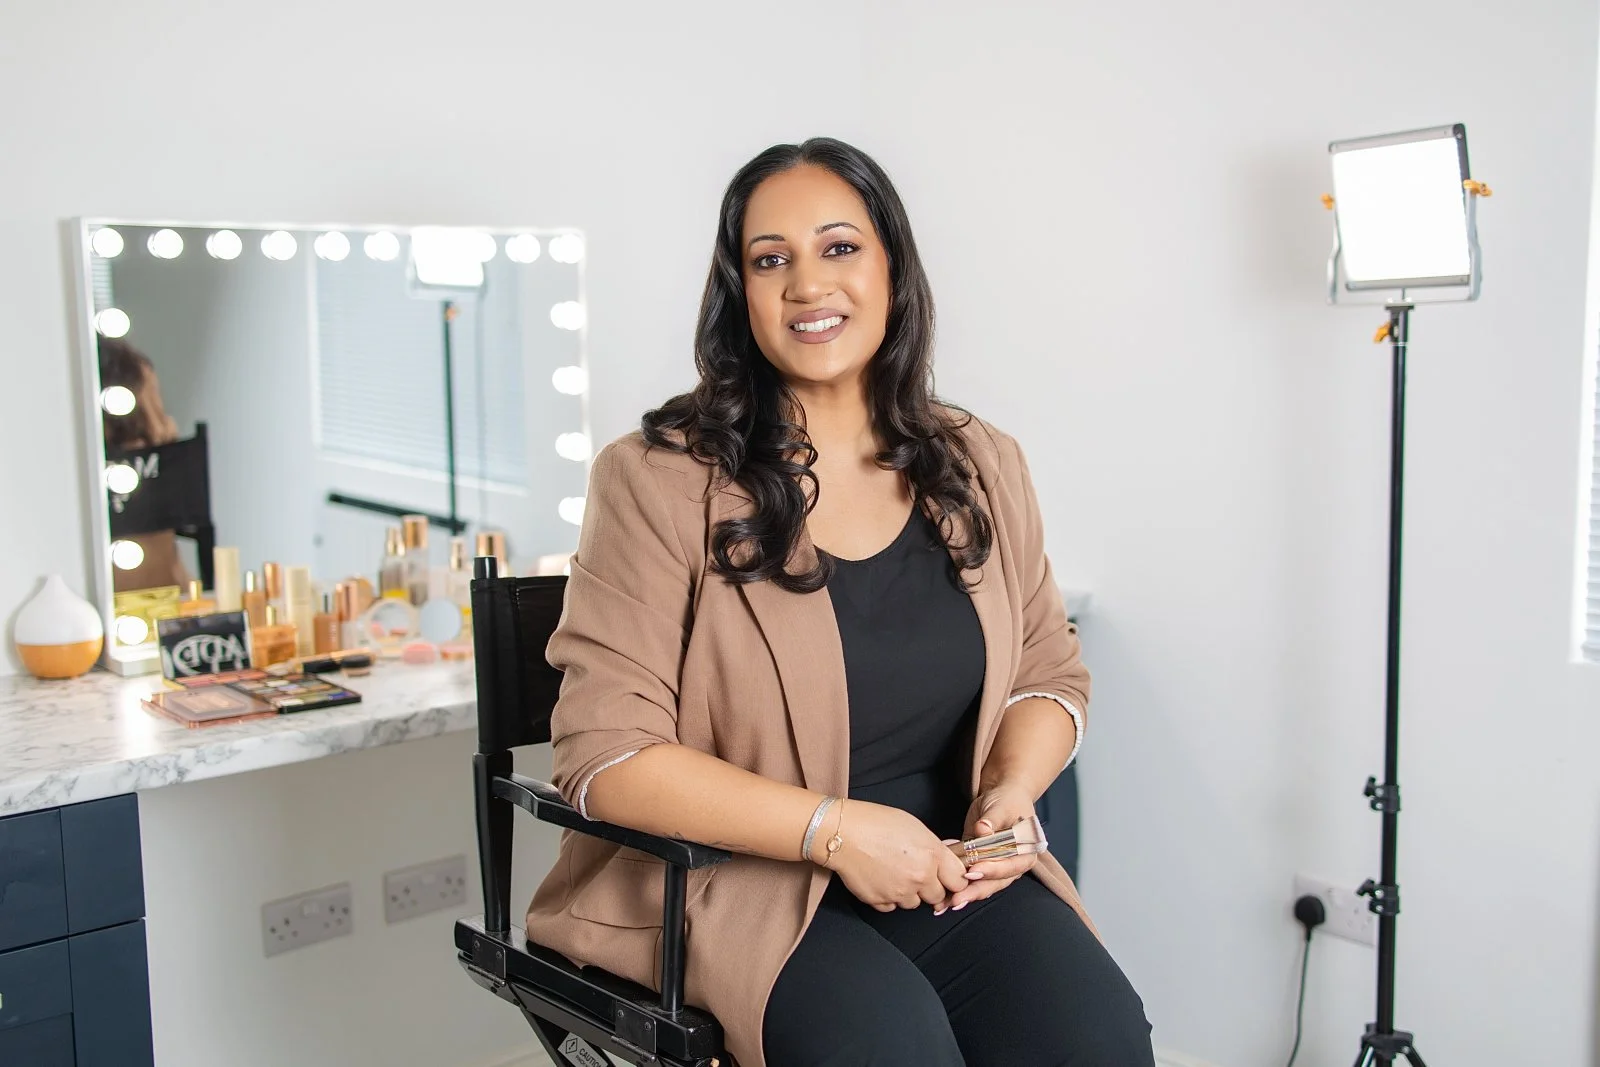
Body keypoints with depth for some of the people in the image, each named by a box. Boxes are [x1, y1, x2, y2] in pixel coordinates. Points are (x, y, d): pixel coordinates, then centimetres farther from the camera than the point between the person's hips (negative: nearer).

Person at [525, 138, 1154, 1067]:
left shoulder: (979, 467, 8)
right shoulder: (660, 480, -9)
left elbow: (1051, 673, 16)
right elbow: (606, 752, -13)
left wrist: (1012, 789, -6)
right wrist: (833, 828, -19)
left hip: (949, 874, 5)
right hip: (735, 881, -4)